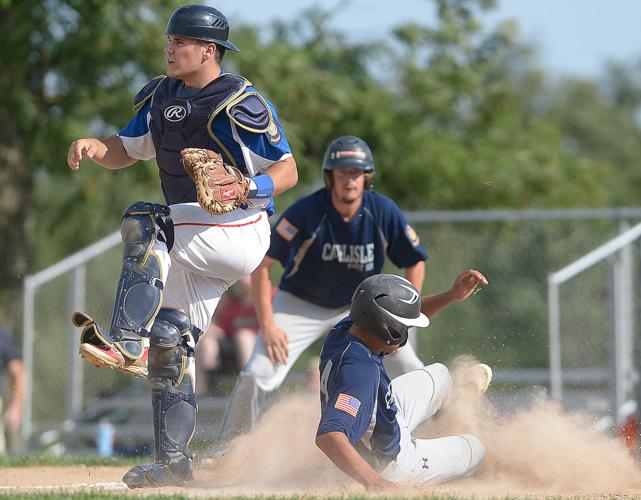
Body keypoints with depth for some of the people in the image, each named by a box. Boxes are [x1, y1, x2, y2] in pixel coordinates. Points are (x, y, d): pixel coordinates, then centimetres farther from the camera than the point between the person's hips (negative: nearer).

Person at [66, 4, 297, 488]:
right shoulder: (161, 97, 10)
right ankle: (173, 463, 7)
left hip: (242, 230, -8)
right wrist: (92, 146, -7)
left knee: (143, 222, -30)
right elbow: (124, 151, 16)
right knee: (169, 342, 3)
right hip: (195, 240, 8)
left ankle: (125, 343, -37)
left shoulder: (241, 104, -14)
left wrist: (245, 189, -30)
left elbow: (287, 171, -12)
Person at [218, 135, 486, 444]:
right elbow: (261, 265, -20)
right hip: (300, 306, -3)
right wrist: (267, 326, -24)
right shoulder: (307, 212, -26)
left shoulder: (383, 212, -18)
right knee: (256, 377, -19)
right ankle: (224, 455, -4)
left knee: (412, 374, -7)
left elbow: (415, 262, -2)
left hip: (357, 308, 3)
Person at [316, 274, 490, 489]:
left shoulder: (345, 328, -18)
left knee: (438, 375, 28)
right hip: (388, 465, -8)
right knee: (476, 448, 15)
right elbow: (327, 436, -55)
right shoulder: (361, 370, -45)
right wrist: (374, 482, -62)